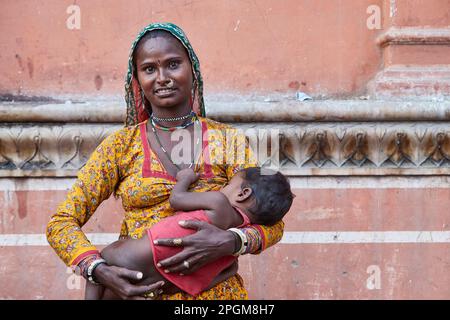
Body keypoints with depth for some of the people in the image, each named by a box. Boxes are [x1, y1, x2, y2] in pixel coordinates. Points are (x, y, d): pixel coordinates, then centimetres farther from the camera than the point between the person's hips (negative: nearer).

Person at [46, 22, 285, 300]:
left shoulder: (227, 140, 0)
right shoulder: (121, 145, -2)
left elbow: (272, 223, -2)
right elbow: (61, 224, -3)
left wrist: (231, 242, -23)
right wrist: (100, 271, -21)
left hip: (216, 291, 1)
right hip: (142, 291, 0)